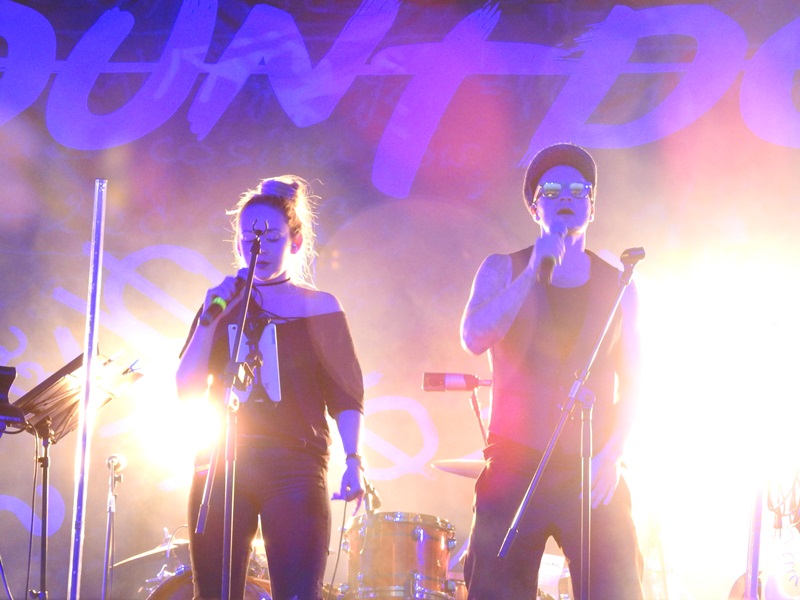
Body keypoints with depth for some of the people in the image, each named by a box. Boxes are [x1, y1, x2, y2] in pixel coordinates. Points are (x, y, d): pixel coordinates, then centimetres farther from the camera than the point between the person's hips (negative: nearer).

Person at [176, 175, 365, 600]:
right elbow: (186, 389, 5)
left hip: (295, 468, -3)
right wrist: (210, 320, -5)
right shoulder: (222, 305, 14)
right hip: (220, 467, 3)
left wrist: (353, 461, -11)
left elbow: (346, 397, 3)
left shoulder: (319, 308, 6)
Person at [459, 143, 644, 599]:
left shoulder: (617, 285, 10)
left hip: (593, 475, 1)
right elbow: (474, 339, -12)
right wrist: (535, 271, -15)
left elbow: (631, 384, 9)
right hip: (515, 470, -1)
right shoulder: (503, 271, 6)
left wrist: (611, 455, -6)